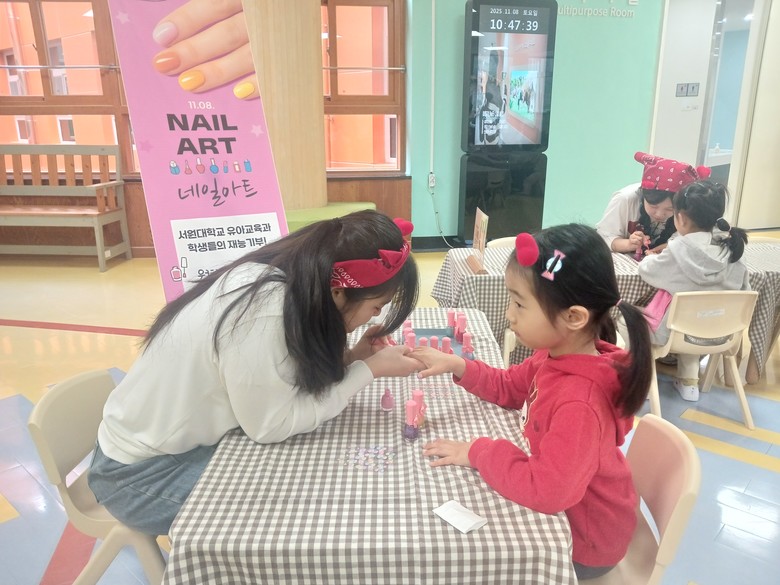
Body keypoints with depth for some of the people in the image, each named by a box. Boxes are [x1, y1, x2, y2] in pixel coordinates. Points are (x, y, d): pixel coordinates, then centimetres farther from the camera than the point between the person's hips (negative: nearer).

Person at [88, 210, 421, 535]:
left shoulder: (275, 277, -9)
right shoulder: (263, 310, -33)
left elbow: (275, 373, -1)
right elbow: (273, 425, -25)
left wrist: (349, 357, -11)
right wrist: (369, 370, -19)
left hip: (178, 442, 7)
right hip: (143, 473, -7)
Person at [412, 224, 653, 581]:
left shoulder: (579, 404, -38)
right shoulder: (558, 355, -10)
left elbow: (547, 490, -38)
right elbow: (509, 387, 6)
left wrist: (478, 453, -27)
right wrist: (459, 367, -8)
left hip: (583, 539, -7)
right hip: (562, 510, 7)